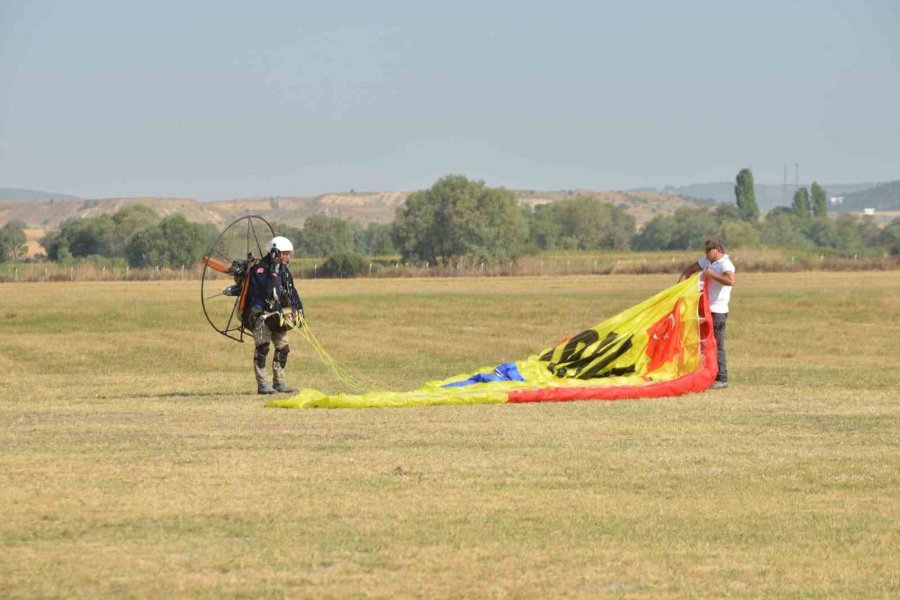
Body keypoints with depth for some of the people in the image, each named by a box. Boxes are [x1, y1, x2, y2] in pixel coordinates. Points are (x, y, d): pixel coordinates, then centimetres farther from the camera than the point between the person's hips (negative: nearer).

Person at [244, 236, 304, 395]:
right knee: (262, 347, -12)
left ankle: (279, 382, 17)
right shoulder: (260, 269, -13)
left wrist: (299, 309, 13)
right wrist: (273, 273, -30)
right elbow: (265, 291, -26)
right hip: (260, 314, -8)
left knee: (283, 348, 9)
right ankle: (262, 384, -13)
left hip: (277, 316, 8)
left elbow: (292, 291, 20)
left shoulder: (284, 270, 12)